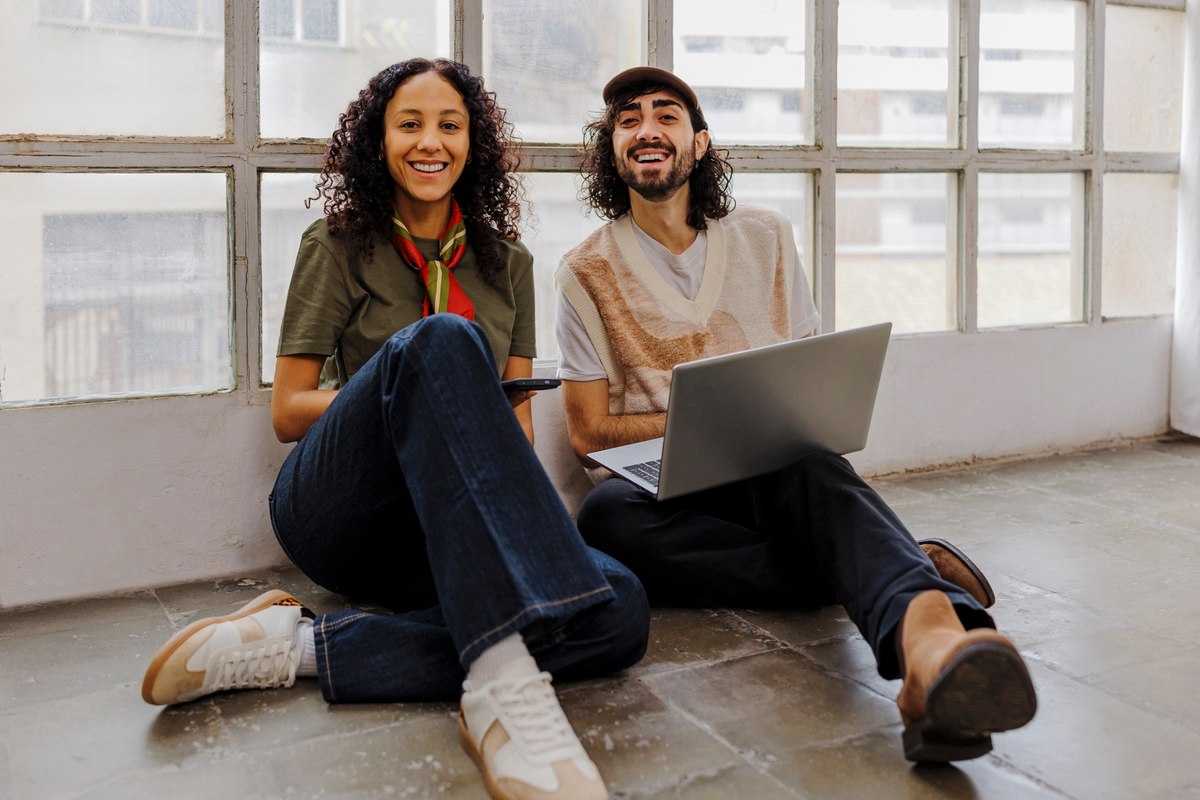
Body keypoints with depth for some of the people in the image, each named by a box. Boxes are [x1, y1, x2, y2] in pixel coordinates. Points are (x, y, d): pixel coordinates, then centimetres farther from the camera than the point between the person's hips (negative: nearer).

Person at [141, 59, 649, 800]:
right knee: (442, 338, -35)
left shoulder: (507, 262, 17)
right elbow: (287, 413, 5)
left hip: (450, 531, 3)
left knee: (621, 612, -29)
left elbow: (517, 413, 15)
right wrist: (411, 385, -13)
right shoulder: (338, 248, 8)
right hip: (337, 507, -3)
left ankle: (298, 645, -30)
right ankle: (505, 682, -49)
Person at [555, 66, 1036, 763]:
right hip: (658, 487, 0)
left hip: (770, 475, 1)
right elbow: (589, 432, 0)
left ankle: (926, 635, -66)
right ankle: (910, 574, -33)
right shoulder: (588, 273, 5)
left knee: (811, 466, -35)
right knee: (607, 516, -35)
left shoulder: (767, 238, 13)